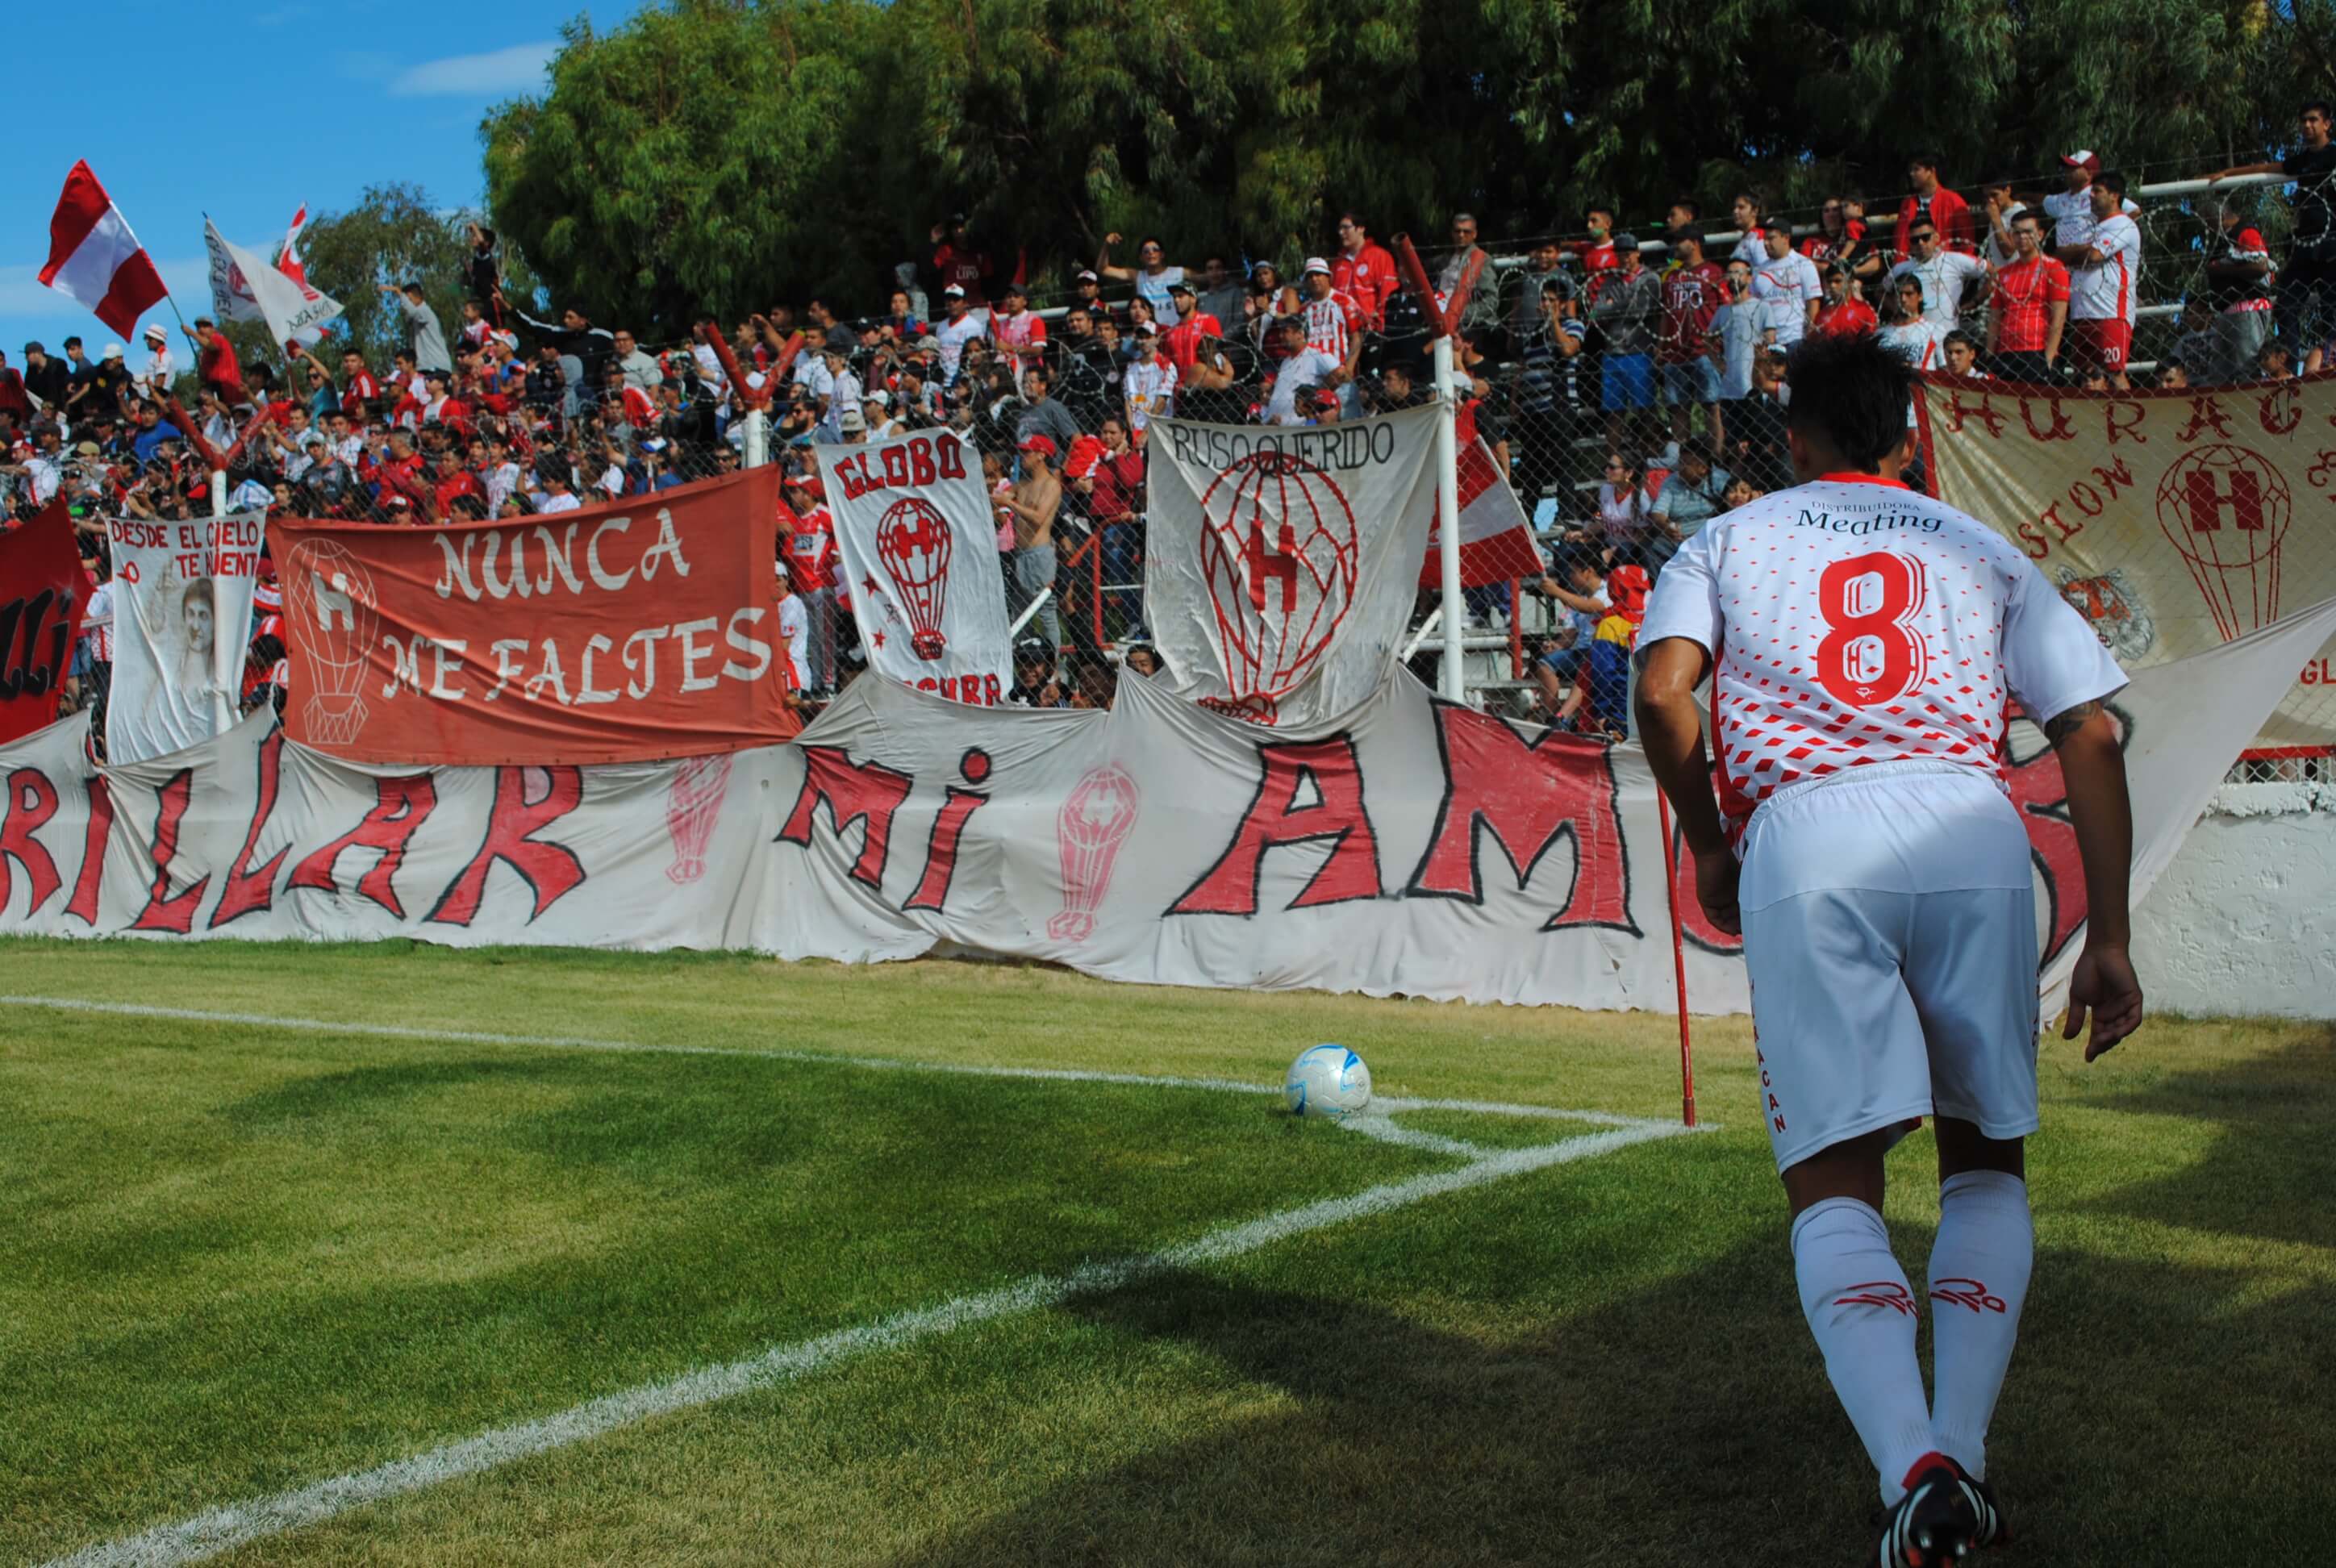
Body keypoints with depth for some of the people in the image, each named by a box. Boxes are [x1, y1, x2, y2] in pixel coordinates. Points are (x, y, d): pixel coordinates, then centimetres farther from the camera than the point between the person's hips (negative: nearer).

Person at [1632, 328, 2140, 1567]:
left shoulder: (1731, 541, 24)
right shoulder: (1980, 550, 27)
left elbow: (1662, 692, 4)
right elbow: (2089, 733, 16)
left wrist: (1706, 844, 18)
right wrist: (2107, 937, 15)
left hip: (1805, 842, -1)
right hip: (1973, 832, 2)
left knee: (1834, 1183, 0)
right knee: (1985, 1156, 17)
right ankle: (1964, 1454, 3)